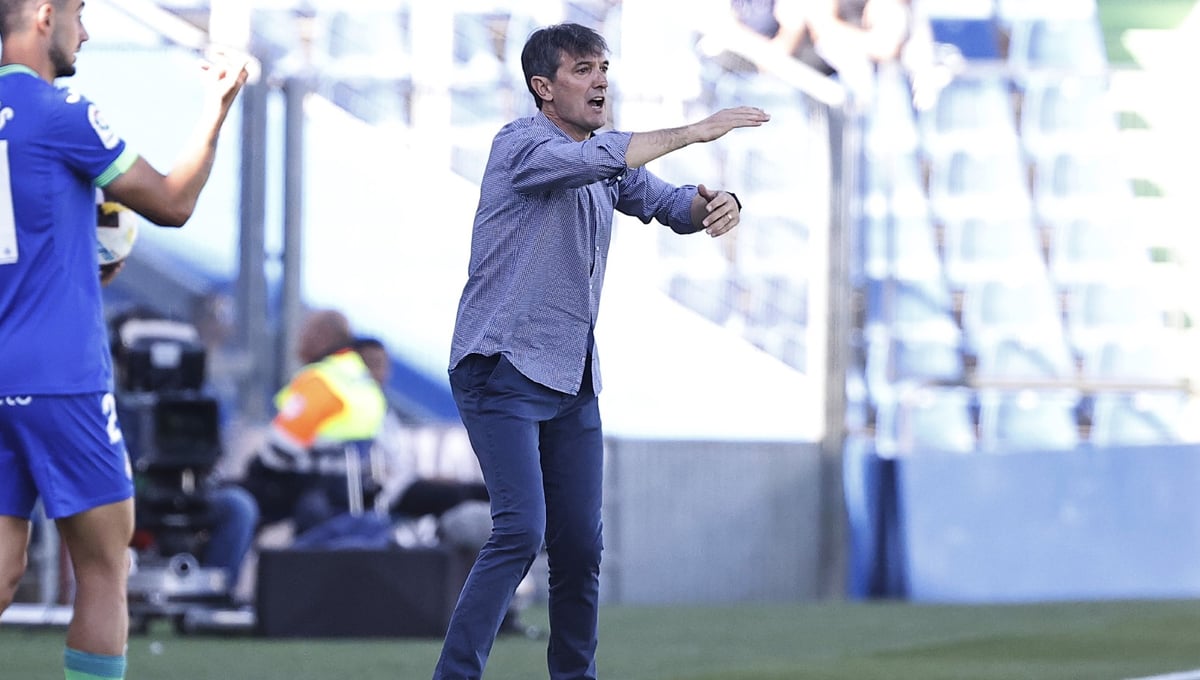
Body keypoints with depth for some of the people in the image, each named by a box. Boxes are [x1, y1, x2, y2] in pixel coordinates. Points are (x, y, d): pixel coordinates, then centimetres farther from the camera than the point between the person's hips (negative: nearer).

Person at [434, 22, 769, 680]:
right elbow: (592, 160, -29)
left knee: (580, 545, 7)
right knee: (521, 530, -19)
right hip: (502, 371, -8)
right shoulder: (520, 144, -11)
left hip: (573, 381, 8)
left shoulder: (607, 161, 14)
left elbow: (670, 204, 9)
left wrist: (717, 202, -15)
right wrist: (691, 132, -27)